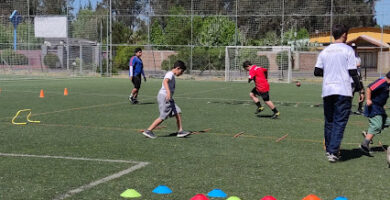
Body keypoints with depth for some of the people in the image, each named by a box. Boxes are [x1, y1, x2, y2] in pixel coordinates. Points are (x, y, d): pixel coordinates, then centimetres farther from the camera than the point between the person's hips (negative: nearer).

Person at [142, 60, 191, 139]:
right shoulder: (170, 74, -11)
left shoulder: (172, 75, 20)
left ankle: (180, 131, 3)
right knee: (163, 116, -9)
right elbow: (165, 81, -30)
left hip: (168, 98, 10)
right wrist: (168, 92, -45)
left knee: (178, 112, 3)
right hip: (164, 96, -10)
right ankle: (148, 131, -2)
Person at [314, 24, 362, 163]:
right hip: (343, 91, -4)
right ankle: (333, 152, -11)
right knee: (340, 122, -3)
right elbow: (353, 72, -6)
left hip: (327, 90, 5)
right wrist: (359, 87, 4)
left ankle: (328, 150, 24)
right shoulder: (348, 50, -3)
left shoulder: (325, 51, 10)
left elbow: (317, 72, 10)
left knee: (329, 121, 16)